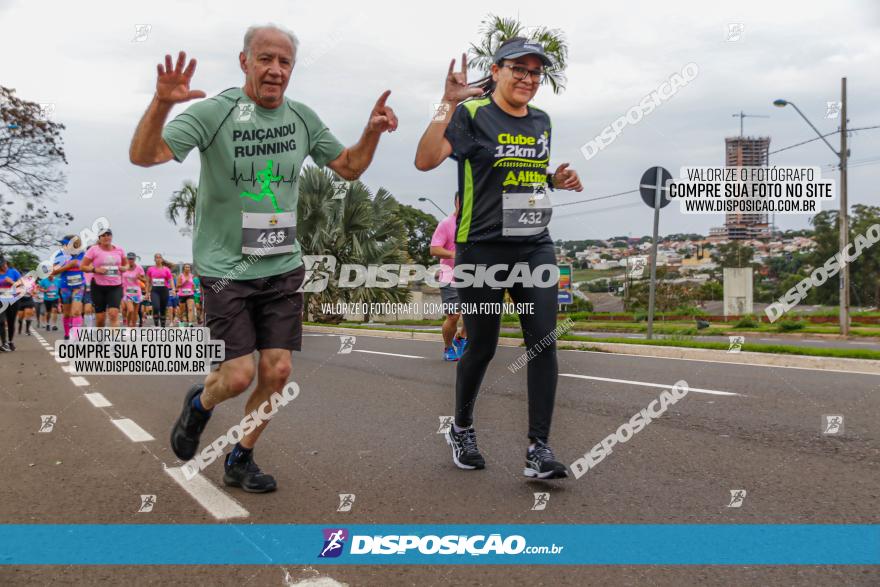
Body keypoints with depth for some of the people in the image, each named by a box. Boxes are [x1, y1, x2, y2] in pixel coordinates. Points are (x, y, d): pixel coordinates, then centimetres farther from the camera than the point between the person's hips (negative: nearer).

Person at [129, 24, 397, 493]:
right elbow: (143, 156, -20)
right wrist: (161, 104, -38)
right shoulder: (215, 111, -11)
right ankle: (200, 403, 30)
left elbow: (349, 167, 14)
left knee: (277, 371, 3)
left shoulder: (303, 118, 4)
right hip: (226, 268, -4)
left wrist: (372, 132, -5)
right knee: (239, 376, -7)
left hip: (283, 267, 5)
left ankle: (240, 461, 25)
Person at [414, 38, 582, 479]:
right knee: (482, 346, 6)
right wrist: (448, 104, -26)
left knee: (544, 341, -7)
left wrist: (557, 179, 7)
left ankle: (538, 449, -2)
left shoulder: (541, 121, 14)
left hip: (536, 247, 5)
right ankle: (461, 430, 31)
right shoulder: (472, 114, -6)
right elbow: (425, 161, -20)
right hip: (482, 249, -5)